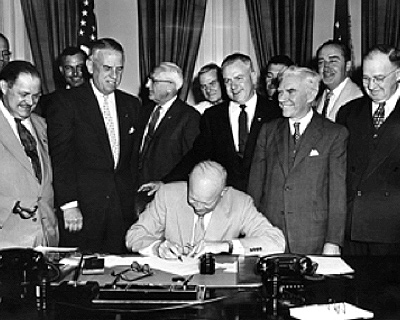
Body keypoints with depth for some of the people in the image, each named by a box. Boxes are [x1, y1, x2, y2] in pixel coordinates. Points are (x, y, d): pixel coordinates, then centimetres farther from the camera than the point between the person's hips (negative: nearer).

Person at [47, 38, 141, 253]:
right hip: (82, 207, -3)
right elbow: (61, 157, -7)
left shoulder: (131, 104, 13)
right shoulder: (65, 102, -2)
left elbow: (136, 158, 14)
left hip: (124, 209, 4)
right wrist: (69, 205, -14)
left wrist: (138, 201, 5)